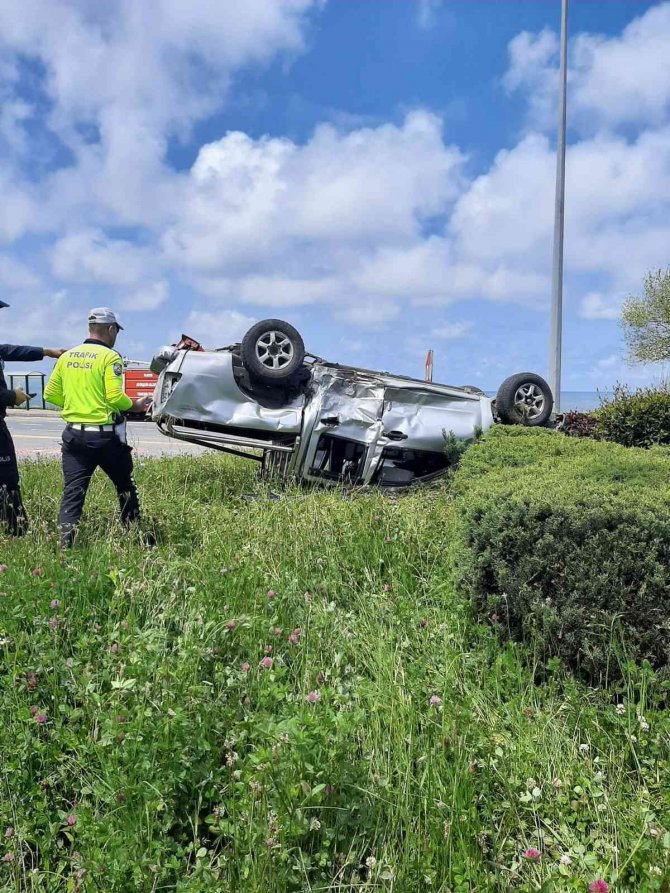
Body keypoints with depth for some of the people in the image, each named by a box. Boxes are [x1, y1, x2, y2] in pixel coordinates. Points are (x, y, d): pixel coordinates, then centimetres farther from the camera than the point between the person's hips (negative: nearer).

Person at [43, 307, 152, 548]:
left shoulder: (66, 356, 7)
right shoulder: (109, 357, -10)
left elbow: (50, 394, 9)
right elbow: (115, 397, -19)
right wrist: (135, 405, -1)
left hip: (74, 434, 5)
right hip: (105, 435, -4)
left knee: (72, 490, 6)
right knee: (125, 487, 13)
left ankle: (65, 542, -2)